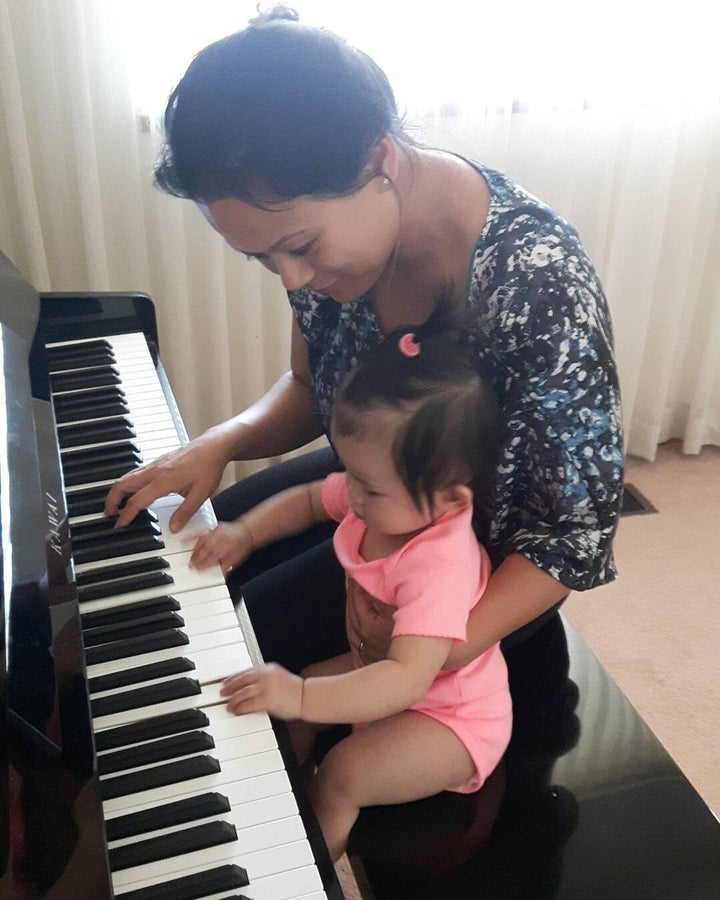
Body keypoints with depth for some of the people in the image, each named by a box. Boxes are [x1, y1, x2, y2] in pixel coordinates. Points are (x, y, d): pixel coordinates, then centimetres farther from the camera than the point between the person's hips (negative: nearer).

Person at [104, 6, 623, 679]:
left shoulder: (536, 282, -35)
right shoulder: (320, 228, -14)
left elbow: (581, 528, -25)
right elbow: (309, 389, 3)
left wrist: (453, 644, -32)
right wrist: (222, 443, -15)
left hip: (489, 556, -6)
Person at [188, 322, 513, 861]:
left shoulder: (438, 567, -38)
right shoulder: (384, 497, -13)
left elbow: (408, 678, -47)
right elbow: (306, 500, 6)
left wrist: (304, 698, -56)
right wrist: (244, 533, -8)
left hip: (453, 718, -9)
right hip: (378, 666, 9)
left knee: (340, 777, -23)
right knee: (290, 693, 8)